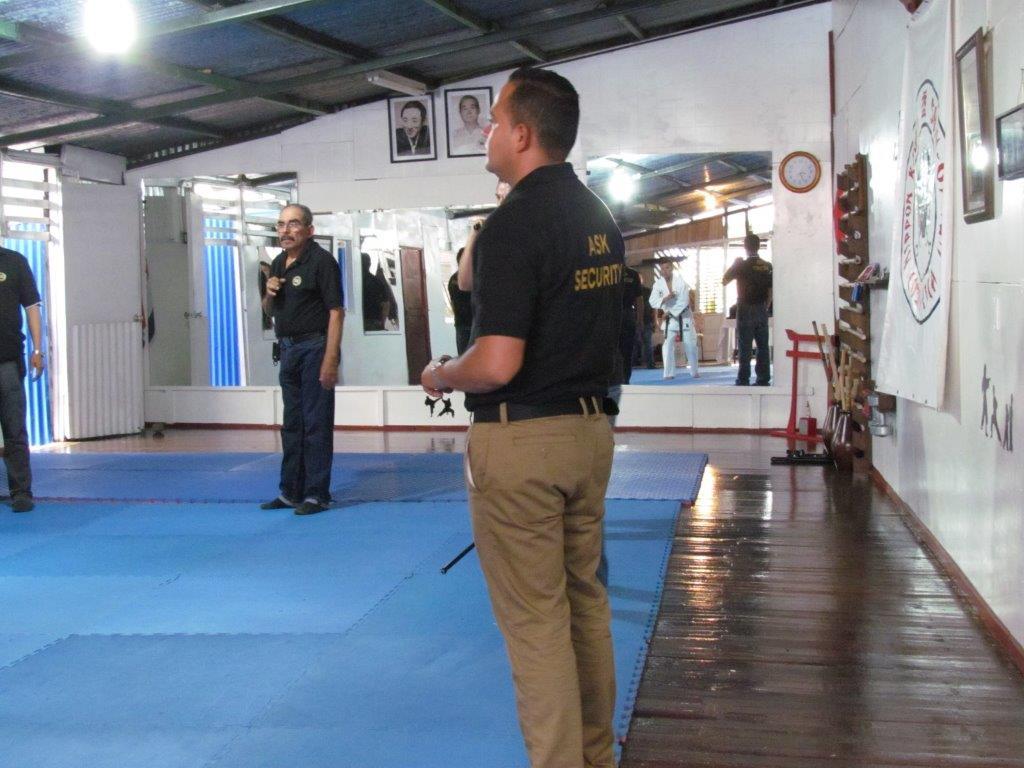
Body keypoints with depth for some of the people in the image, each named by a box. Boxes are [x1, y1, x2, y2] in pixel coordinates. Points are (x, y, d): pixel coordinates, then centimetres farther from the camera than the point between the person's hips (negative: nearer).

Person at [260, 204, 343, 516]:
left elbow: (335, 312, -16)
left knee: (316, 424, -3)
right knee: (292, 423, 13)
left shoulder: (321, 261, -10)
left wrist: (330, 360, -23)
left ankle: (316, 494, 5)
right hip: (288, 349, 8)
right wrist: (269, 294, -1)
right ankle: (291, 492, 22)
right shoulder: (278, 264, 13)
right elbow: (269, 311, 23)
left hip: (314, 347, -8)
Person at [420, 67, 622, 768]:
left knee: (535, 620, 2)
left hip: (519, 442, -9)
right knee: (585, 600, 18)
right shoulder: (601, 219, 9)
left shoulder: (514, 222, -17)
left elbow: (497, 364, -23)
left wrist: (439, 377, -5)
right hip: (590, 428, 9)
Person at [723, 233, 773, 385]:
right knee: (763, 346, 7)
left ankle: (743, 381, -4)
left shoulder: (742, 265, -9)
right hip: (762, 310, 4)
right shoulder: (767, 267, 4)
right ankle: (764, 379, 7)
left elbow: (724, 280, 2)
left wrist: (734, 265, 10)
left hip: (746, 309, -4)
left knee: (745, 347, -3)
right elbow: (771, 291, 8)